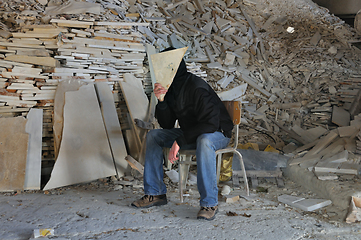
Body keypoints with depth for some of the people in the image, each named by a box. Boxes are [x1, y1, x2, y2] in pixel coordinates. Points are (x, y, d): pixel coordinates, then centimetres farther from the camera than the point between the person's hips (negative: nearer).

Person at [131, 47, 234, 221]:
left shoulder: (196, 87, -26)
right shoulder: (171, 89, -2)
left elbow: (210, 123, -33)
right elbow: (166, 125, -3)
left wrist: (180, 141, -34)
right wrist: (161, 101, -20)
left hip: (218, 133, -8)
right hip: (191, 133, 8)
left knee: (204, 141, -42)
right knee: (153, 136, -3)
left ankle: (209, 203, -32)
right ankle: (155, 193, -1)